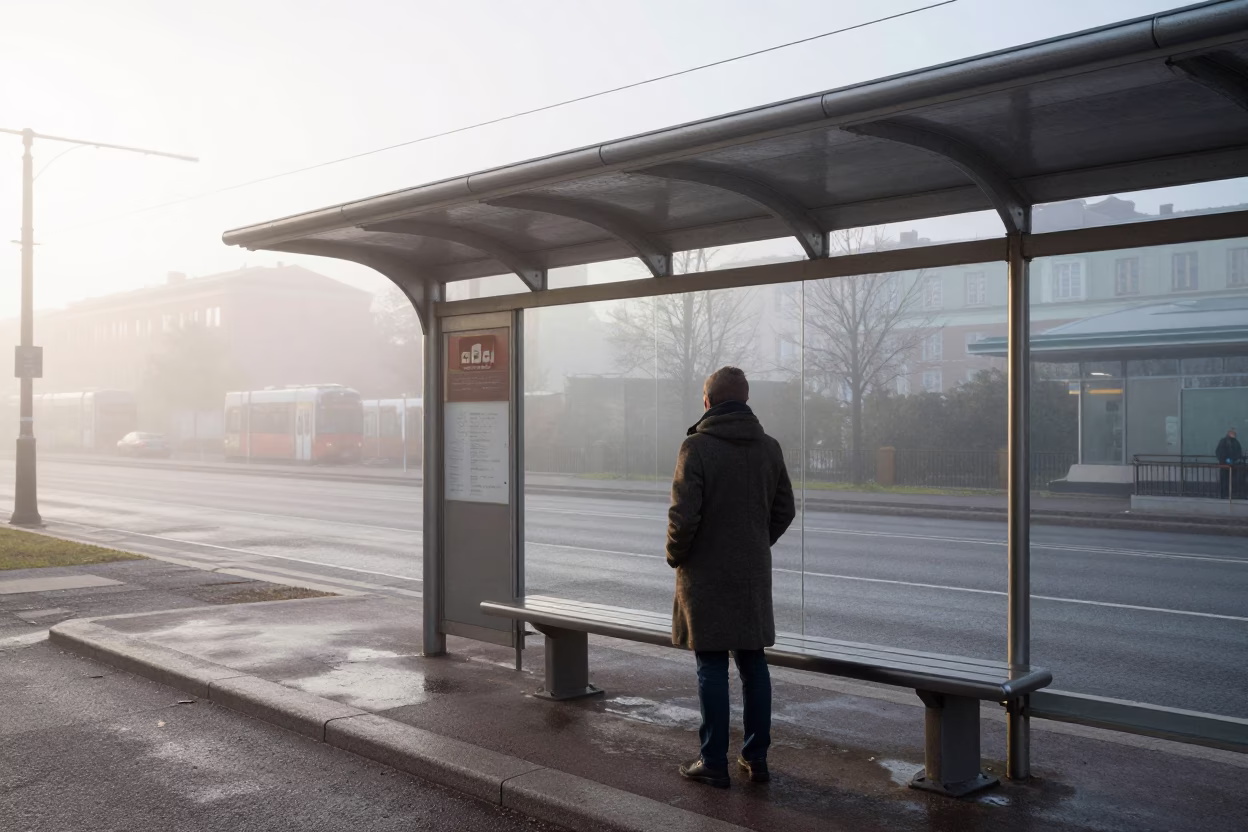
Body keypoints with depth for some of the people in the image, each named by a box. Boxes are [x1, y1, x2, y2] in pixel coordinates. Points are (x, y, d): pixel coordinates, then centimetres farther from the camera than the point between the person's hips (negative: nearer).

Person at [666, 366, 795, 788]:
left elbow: (683, 515, -17)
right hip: (754, 574, 5)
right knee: (753, 665, 12)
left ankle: (714, 762, 9)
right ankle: (756, 757, 20)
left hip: (706, 575, -5)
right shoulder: (769, 448, 4)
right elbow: (784, 510, 11)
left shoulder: (697, 446, -13)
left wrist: (675, 556, 0)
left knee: (712, 667, 2)